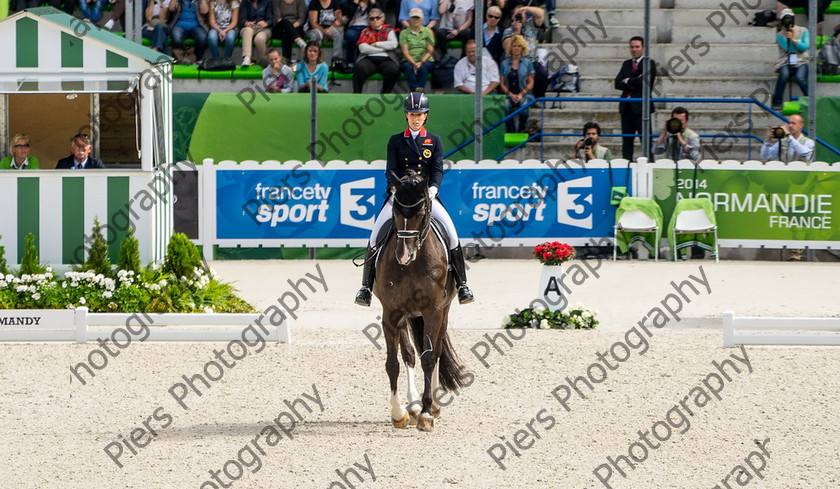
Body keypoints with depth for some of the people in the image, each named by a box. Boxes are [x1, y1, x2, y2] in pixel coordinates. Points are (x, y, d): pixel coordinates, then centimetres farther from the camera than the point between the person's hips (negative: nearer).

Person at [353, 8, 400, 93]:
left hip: (385, 60, 0)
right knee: (359, 67, -33)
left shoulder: (388, 31, 19)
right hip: (369, 59, 0)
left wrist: (376, 44, 0)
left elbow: (394, 44, 0)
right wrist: (383, 48, -2)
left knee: (393, 69, -34)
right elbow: (363, 48, 1)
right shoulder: (365, 32, 18)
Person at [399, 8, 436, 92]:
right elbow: (405, 52, 1)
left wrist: (421, 62, -14)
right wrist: (414, 63, -17)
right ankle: (415, 90, -48)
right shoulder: (404, 33, 11)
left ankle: (419, 89, -47)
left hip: (426, 61, 0)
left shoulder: (427, 32, 13)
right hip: (409, 61, 0)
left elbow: (430, 51, 4)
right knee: (409, 68, -35)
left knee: (423, 68, -34)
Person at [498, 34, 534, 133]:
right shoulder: (504, 63, 13)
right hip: (510, 94, 1)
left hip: (525, 94, -1)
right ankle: (511, 132, -24)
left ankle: (522, 131, -22)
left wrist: (521, 94, -9)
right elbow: (501, 83, 9)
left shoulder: (527, 62, 10)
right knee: (505, 105, -34)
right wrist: (511, 95, -7)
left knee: (523, 103, -37)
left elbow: (531, 83, 6)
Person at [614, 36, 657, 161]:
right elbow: (618, 84, 5)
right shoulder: (626, 64, 16)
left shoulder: (649, 64, -2)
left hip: (641, 107, -6)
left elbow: (643, 82, -16)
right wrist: (634, 83, -10)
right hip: (627, 107, 6)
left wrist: (628, 81, -2)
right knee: (627, 140, 7)